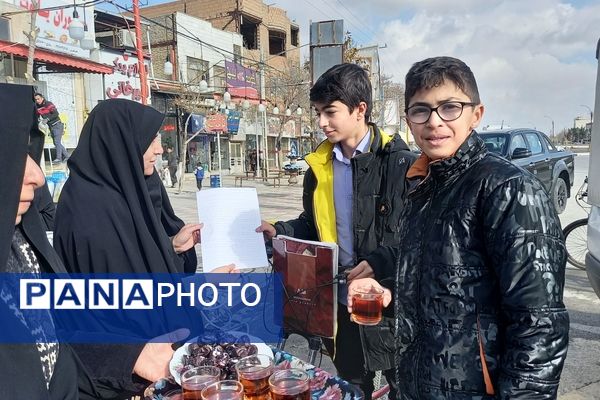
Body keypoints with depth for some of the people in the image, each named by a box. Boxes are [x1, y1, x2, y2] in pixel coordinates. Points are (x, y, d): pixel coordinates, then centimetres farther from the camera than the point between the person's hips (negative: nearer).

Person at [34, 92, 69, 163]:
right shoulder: (37, 107, 6)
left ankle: (58, 158, -18)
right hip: (51, 127, 7)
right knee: (55, 142, 8)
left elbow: (56, 113, -20)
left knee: (57, 141, -15)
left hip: (57, 125, -7)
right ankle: (66, 156, 16)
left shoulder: (49, 104, -11)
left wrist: (47, 119, -28)